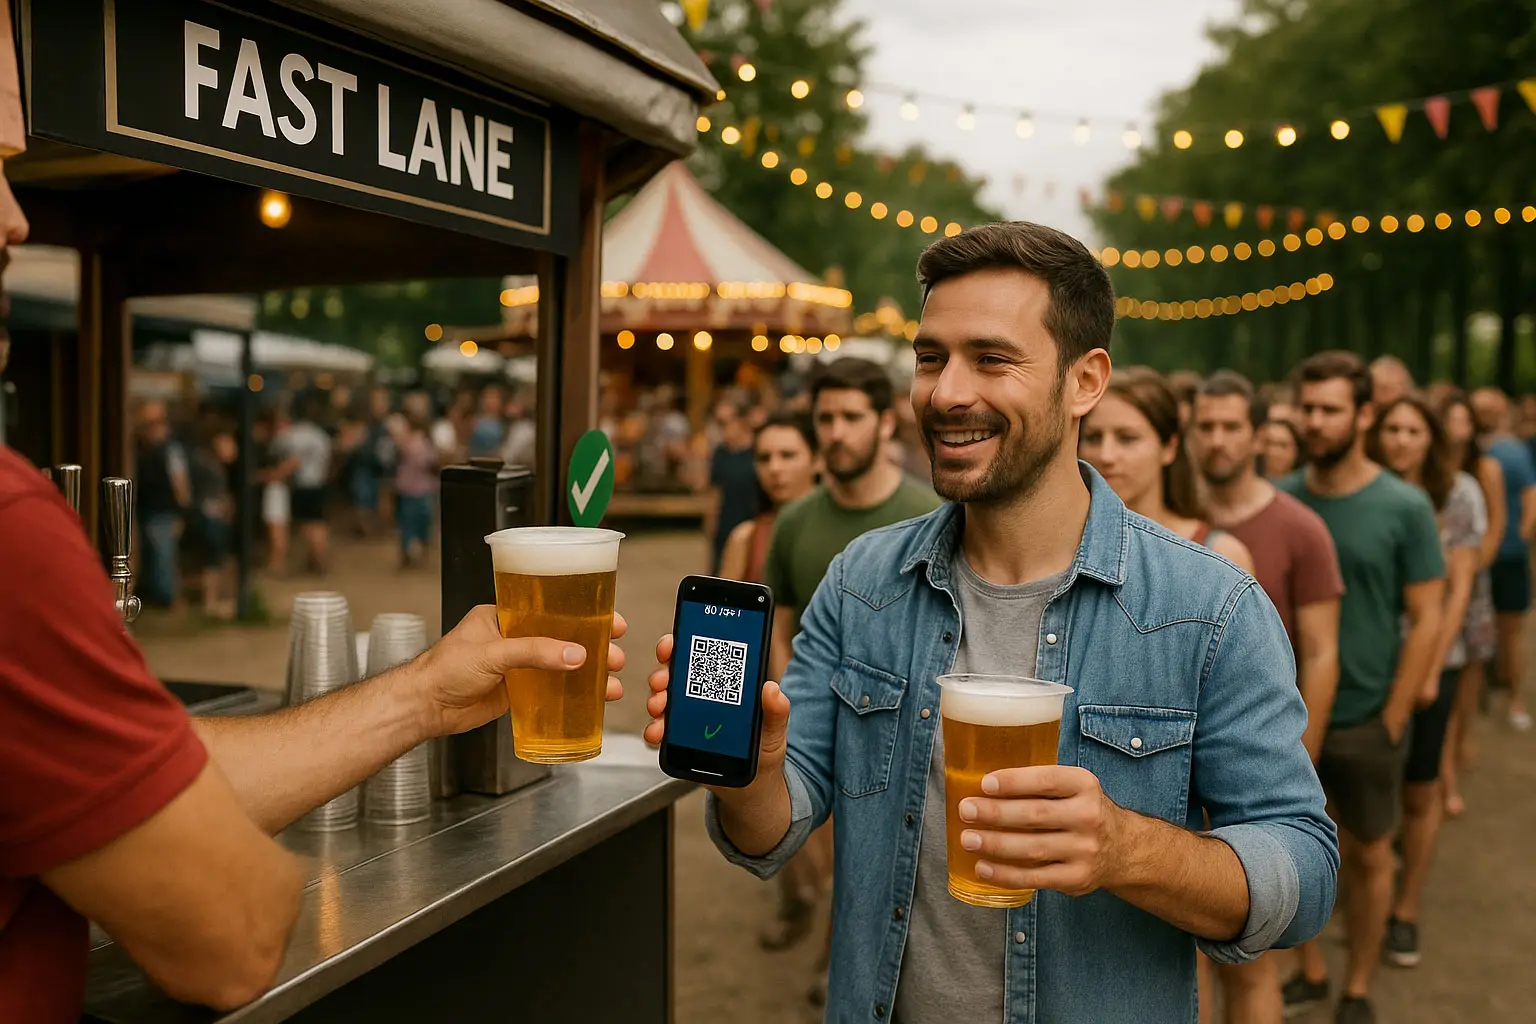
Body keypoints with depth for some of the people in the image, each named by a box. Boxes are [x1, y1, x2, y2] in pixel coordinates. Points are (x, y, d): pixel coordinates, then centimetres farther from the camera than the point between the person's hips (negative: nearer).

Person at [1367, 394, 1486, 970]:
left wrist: (1431, 669, -10)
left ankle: (1406, 911, 23)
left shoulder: (1458, 494, -4)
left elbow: (1458, 589, -5)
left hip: (1429, 661, 0)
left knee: (1420, 792, 10)